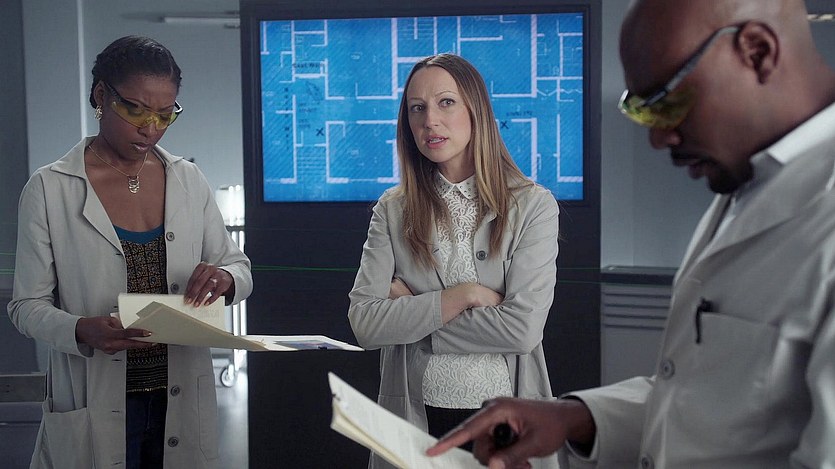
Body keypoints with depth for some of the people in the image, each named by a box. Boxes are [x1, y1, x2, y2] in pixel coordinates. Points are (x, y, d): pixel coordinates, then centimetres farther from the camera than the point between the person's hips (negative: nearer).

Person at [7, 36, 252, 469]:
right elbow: (28, 306, -6)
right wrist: (82, 331, -26)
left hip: (183, 406, 3)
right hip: (93, 412, -3)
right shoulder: (48, 189, -7)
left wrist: (225, 279, -16)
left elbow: (240, 269, 8)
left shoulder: (188, 180, 2)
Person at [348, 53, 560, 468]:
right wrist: (463, 295, -15)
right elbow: (364, 322, -8)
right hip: (416, 415, 2)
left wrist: (413, 311, -10)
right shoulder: (393, 211, 1)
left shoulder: (533, 205, -5)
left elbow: (523, 328, -15)